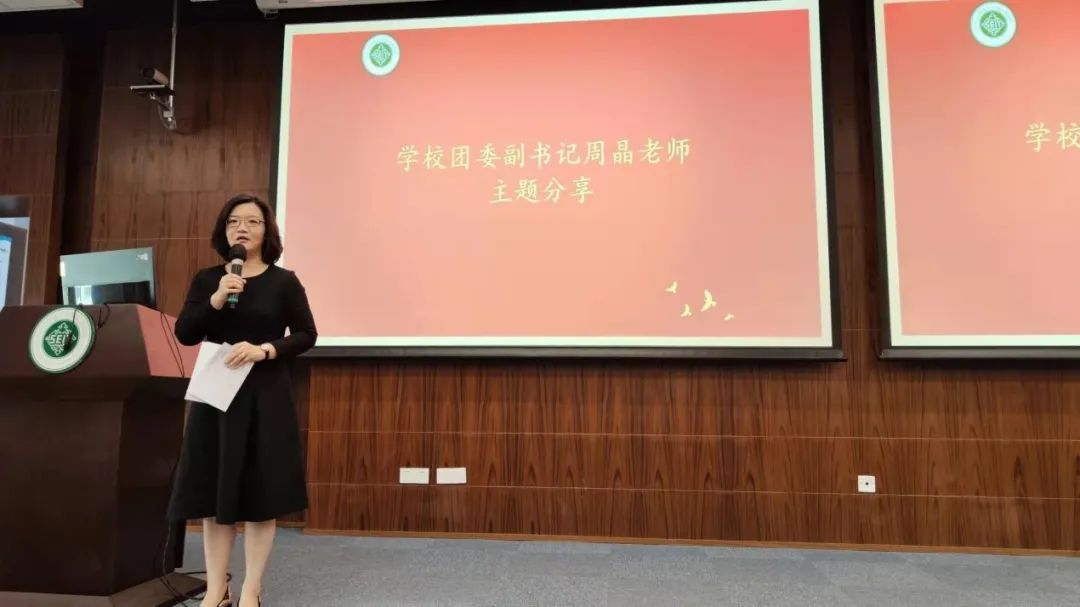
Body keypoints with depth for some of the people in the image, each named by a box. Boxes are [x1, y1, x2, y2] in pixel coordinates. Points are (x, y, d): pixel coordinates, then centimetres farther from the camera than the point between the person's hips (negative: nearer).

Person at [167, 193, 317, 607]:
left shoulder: (283, 281, 0)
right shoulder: (206, 279, 8)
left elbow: (306, 335, -3)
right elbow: (184, 334, 2)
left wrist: (265, 350, -18)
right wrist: (216, 300, -13)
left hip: (265, 397, -3)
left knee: (260, 495, 1)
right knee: (212, 493, 6)